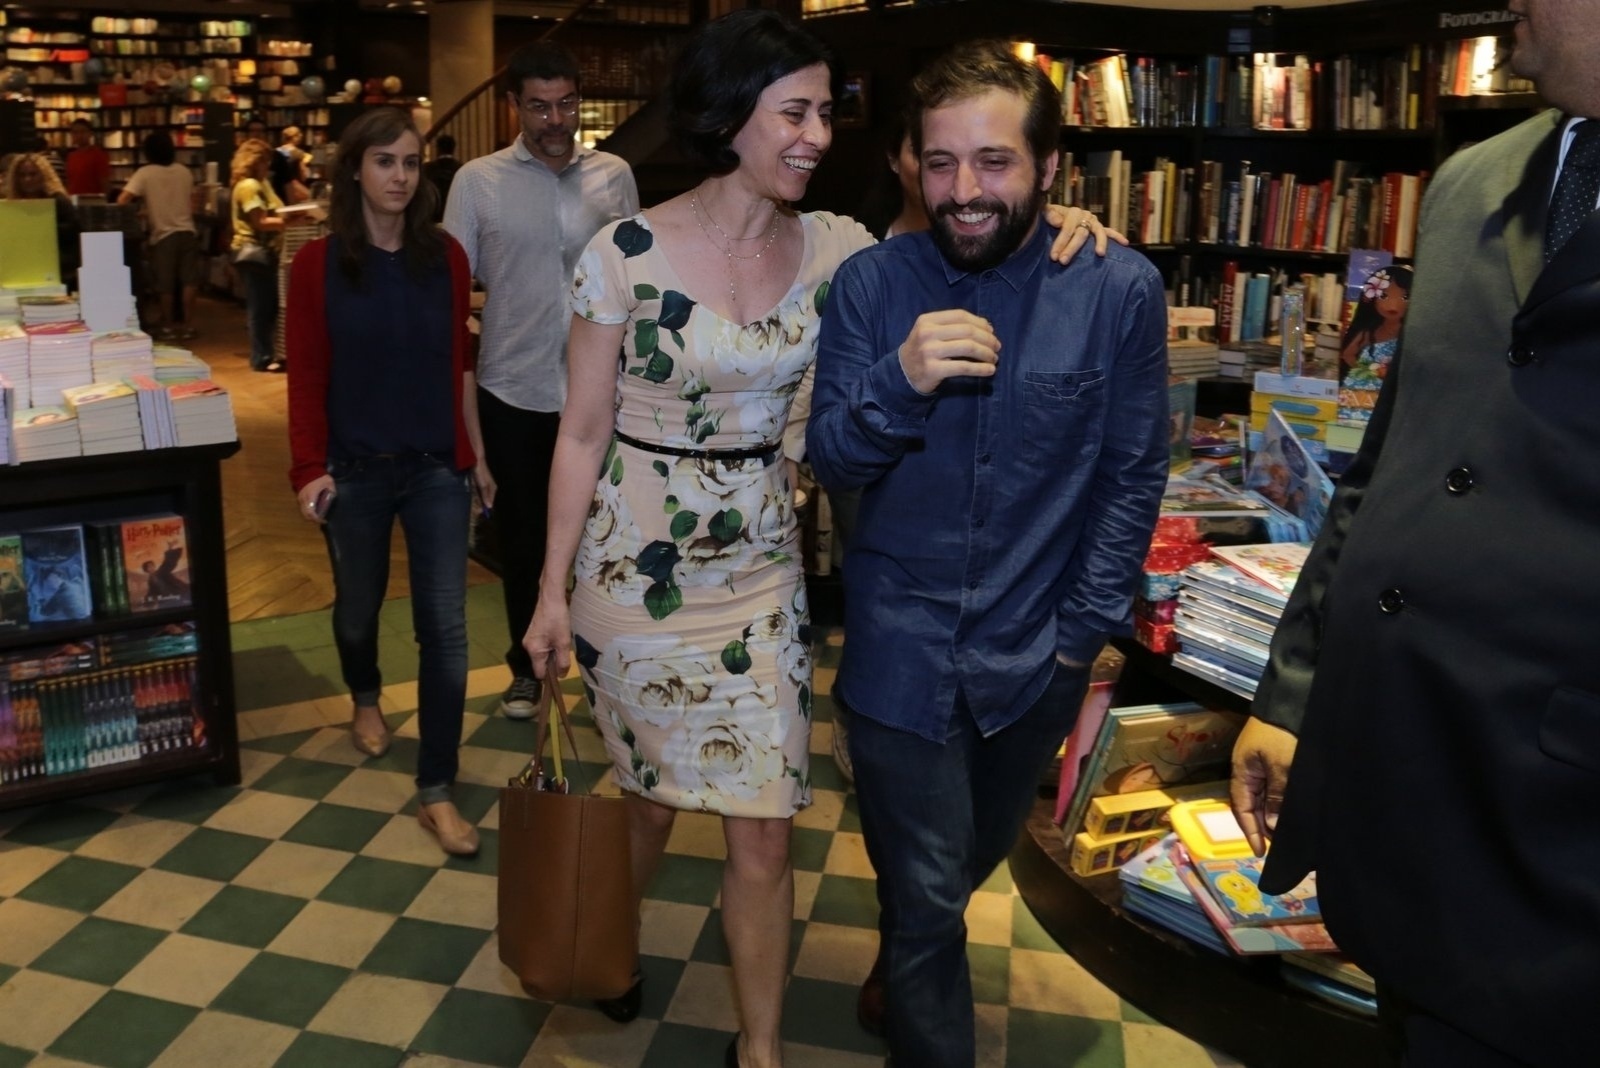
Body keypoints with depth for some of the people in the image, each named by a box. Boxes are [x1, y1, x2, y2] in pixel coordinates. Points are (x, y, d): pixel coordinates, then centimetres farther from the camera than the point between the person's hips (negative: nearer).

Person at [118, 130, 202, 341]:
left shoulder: (145, 173, -6)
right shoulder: (184, 171, 5)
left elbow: (122, 200, -14)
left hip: (163, 234, -3)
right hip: (187, 232, 3)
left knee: (165, 285, 5)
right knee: (189, 280, 7)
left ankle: (169, 326, 11)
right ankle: (186, 324, 8)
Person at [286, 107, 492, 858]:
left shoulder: (445, 257, 0)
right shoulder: (319, 263, -5)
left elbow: (460, 364, 6)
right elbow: (307, 376, -5)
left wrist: (475, 454, 9)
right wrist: (310, 467, -12)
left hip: (437, 466, 1)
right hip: (356, 468, 0)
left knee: (445, 627, -4)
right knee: (359, 606, 20)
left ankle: (436, 792, 5)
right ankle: (365, 699, 53)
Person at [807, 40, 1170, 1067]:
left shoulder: (1121, 289, -11)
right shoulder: (872, 282, -9)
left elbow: (1133, 474, -4)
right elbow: (831, 461, -9)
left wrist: (1083, 628, -6)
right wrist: (901, 382, -29)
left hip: (1036, 652, 2)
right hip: (903, 645, -1)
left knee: (974, 857, 26)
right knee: (926, 893, 5)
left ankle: (906, 958, 57)